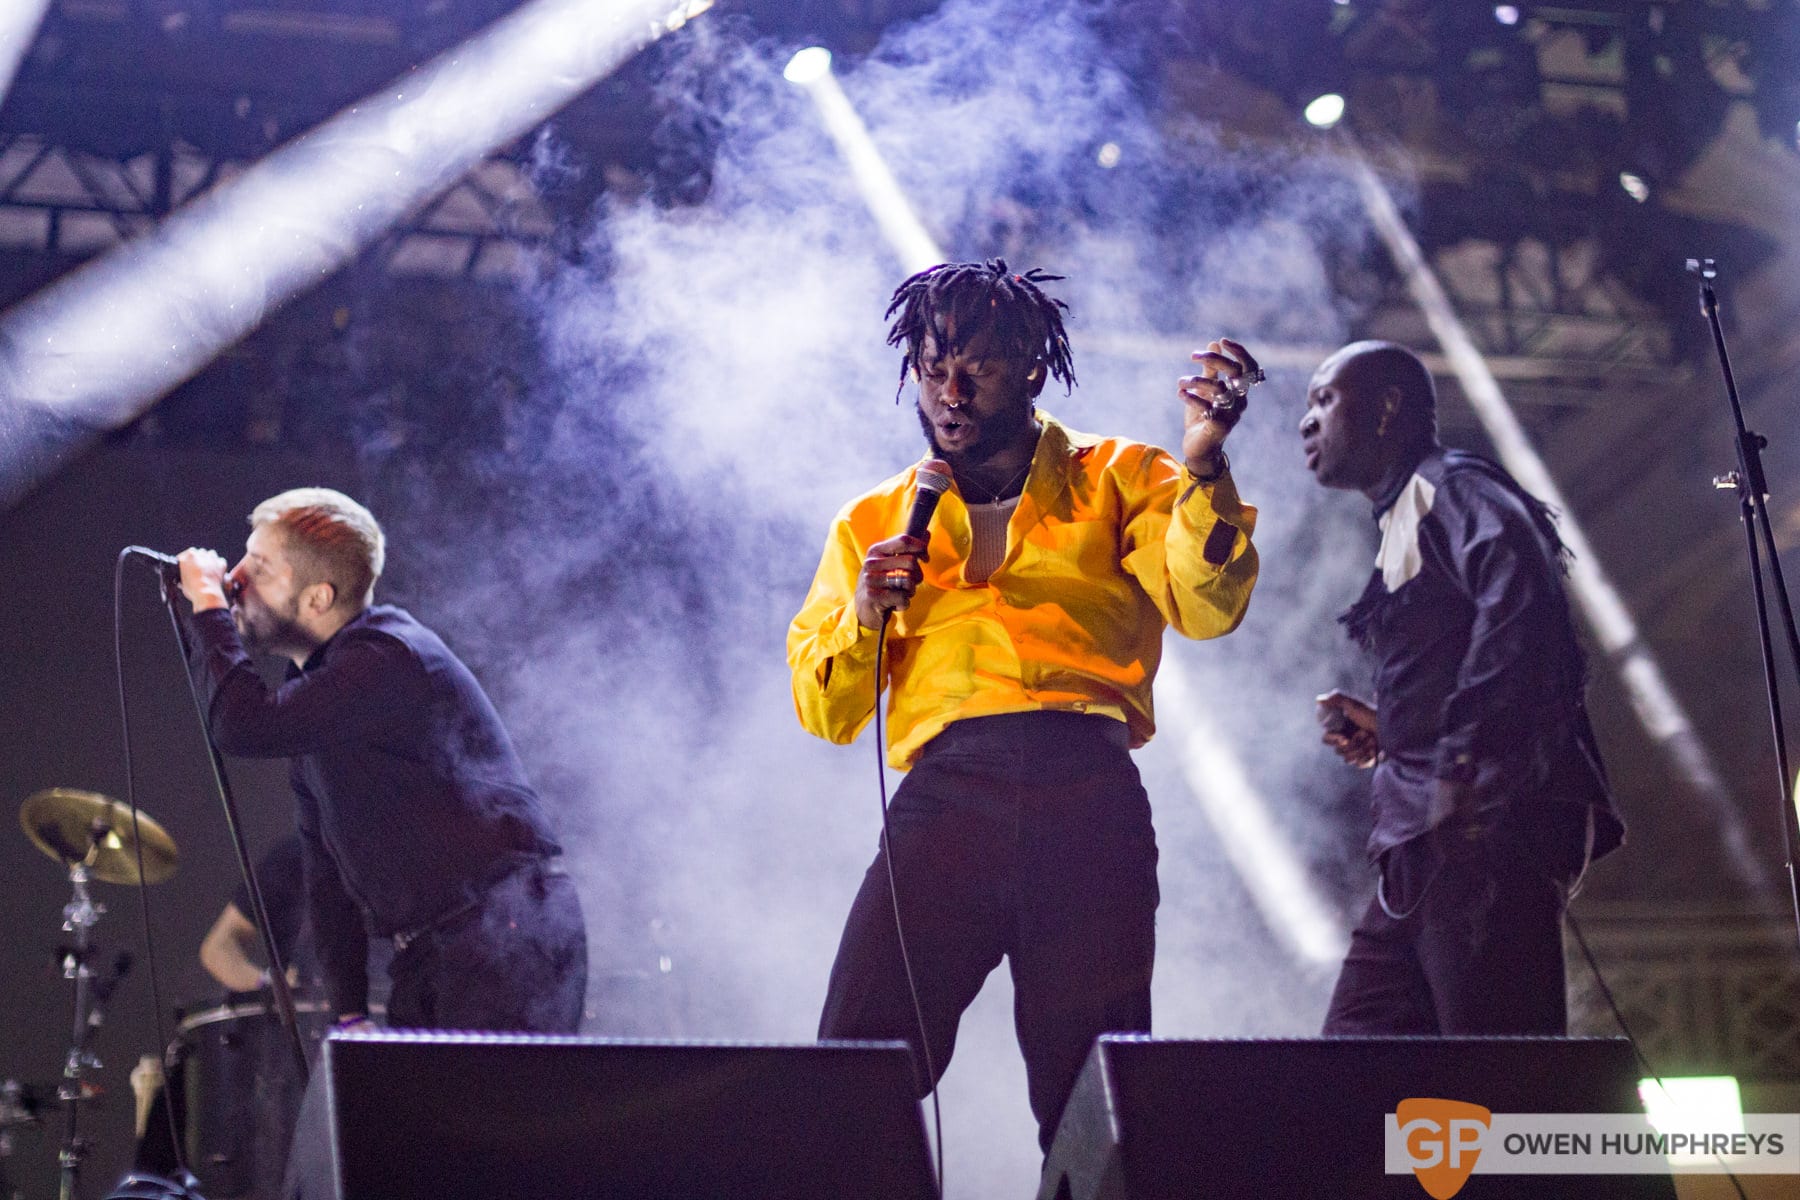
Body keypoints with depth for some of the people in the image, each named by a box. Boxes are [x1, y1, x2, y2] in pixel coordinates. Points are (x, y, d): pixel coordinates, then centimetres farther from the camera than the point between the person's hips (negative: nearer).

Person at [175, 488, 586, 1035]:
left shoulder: (388, 658, -15)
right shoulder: (313, 680, 14)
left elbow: (246, 728, -28)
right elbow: (326, 866, 16)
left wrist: (207, 606, -14)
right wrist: (349, 1009, 10)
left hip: (507, 939, -9)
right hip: (424, 953, 9)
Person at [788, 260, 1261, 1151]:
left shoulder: (1119, 478, 19)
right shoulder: (872, 524, 25)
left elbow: (1205, 606, 1)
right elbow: (822, 714, 20)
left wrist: (1203, 466, -15)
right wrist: (864, 616, 0)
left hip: (1087, 786, -1)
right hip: (945, 786, 1)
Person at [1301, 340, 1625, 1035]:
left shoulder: (1452, 488, -1)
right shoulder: (1404, 523, 27)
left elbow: (1519, 608, -22)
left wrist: (1461, 761, -25)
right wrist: (1389, 733, 16)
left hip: (1483, 835, -10)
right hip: (1428, 855, 10)